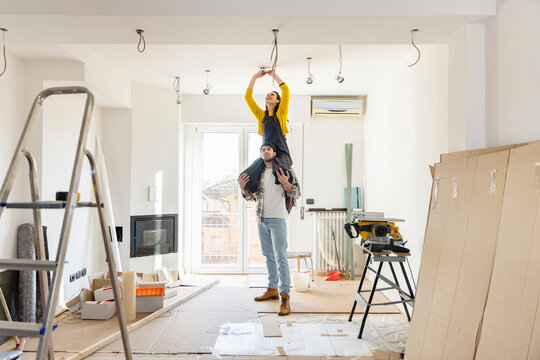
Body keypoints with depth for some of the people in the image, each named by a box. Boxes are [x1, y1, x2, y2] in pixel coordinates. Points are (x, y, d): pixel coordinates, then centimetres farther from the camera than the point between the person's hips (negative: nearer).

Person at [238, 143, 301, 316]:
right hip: (261, 219, 6)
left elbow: (296, 193, -5)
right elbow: (250, 196, 16)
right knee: (268, 255, 14)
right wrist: (243, 188, -5)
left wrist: (286, 184, -24)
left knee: (280, 256, -12)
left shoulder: (285, 170, -2)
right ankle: (273, 289, 26)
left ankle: (285, 297, -12)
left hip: (277, 219, -6)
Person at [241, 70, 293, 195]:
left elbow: (286, 90, -1)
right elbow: (248, 97, 16)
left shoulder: (281, 113, 8)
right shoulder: (261, 115, 18)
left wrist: (274, 75, 5)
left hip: (281, 153, -4)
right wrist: (254, 78, 15)